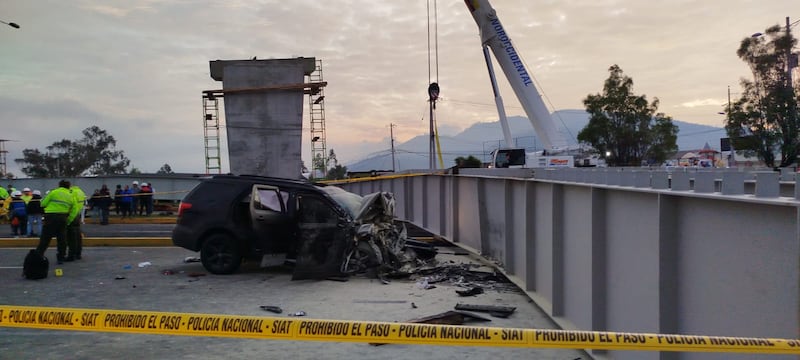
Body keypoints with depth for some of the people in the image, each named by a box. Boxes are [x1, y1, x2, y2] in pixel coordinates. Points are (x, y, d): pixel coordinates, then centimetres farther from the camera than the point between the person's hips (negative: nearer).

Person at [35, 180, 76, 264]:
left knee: (45, 238, 1)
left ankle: (38, 255, 1)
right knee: (61, 238, 11)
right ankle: (61, 257, 14)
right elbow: (70, 210, 6)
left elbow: (43, 204, 0)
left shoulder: (54, 192, -2)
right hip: (63, 218, 3)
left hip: (51, 217, -3)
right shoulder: (71, 196, 10)